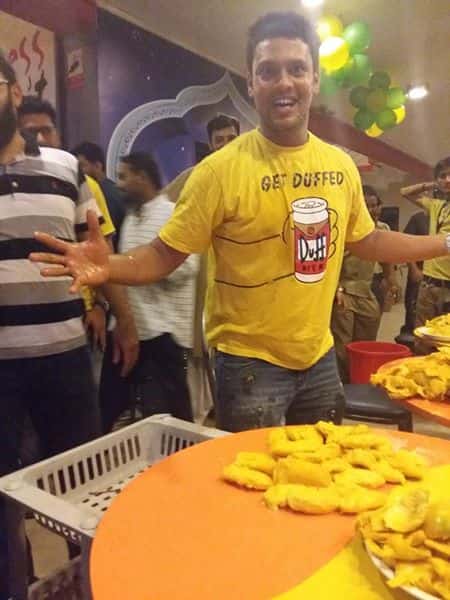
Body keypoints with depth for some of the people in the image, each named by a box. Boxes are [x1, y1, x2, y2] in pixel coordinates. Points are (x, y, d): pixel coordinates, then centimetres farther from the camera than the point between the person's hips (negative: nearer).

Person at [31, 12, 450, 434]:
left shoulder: (340, 165, 1)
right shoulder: (221, 169, -17)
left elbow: (365, 241, 14)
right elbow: (164, 254, -14)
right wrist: (111, 267, -34)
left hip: (319, 356, 6)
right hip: (250, 363, -5)